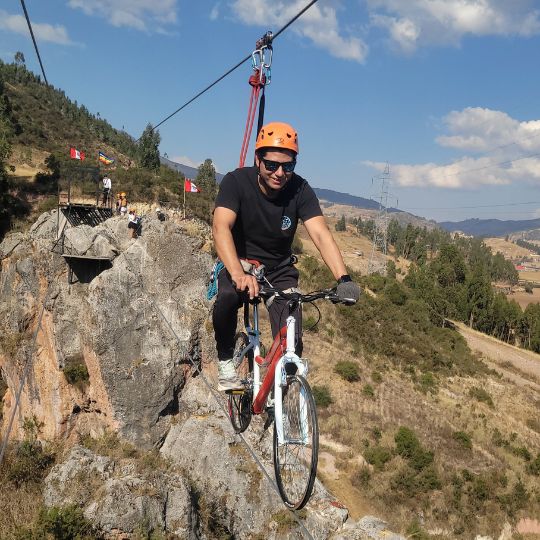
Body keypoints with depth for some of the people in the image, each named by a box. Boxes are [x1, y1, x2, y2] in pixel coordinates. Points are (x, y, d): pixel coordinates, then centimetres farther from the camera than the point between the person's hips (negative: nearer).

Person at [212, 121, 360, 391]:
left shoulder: (300, 190, -17)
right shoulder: (236, 182, -22)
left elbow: (321, 235, -27)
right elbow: (221, 227, -36)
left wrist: (343, 278, -44)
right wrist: (238, 274, -53)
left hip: (280, 270, 2)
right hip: (239, 264, -2)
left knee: (291, 344, -13)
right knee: (227, 296, -36)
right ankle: (225, 361, -10)